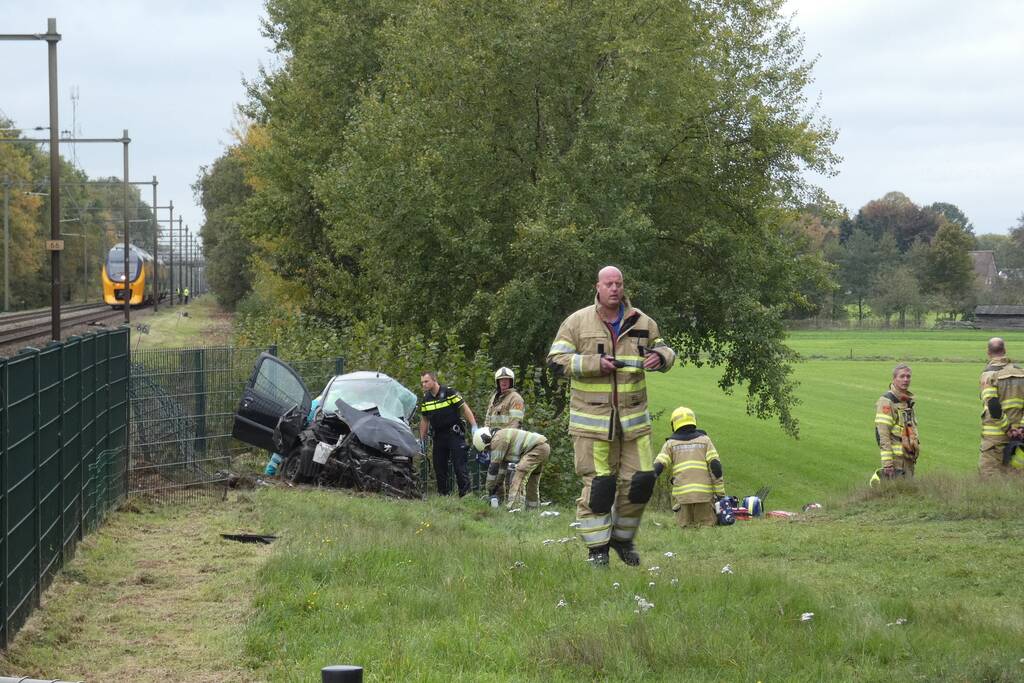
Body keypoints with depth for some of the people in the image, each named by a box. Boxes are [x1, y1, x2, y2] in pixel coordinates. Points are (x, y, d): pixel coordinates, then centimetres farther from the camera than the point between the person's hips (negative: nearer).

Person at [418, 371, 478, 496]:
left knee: (459, 464, -10)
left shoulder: (449, 392, -9)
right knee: (439, 466, 4)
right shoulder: (425, 399, 8)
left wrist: (474, 427, -15)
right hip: (438, 436, 6)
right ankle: (443, 494, 10)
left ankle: (465, 492, -10)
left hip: (454, 433, -6)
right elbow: (424, 420, 17)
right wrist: (422, 440, 16)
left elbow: (465, 408, -8)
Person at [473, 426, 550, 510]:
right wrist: (497, 486, 28)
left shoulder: (498, 439, -10)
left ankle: (515, 506, -27)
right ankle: (533, 506, 30)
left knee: (521, 472, -18)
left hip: (538, 447, -11)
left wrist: (489, 489, -1)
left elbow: (494, 466, -8)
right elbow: (502, 466, 27)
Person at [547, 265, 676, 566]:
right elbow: (557, 360, -6)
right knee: (597, 485, -4)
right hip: (592, 417, -3)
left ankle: (623, 538, 24)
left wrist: (660, 357, -5)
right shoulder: (577, 322, -1)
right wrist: (595, 363, -17)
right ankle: (597, 549, 5)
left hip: (633, 417, 4)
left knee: (639, 480, 3)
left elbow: (665, 349, 20)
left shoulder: (641, 322, 8)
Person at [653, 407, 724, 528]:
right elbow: (715, 466, 3)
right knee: (707, 525, 8)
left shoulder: (671, 443, 12)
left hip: (682, 493, 0)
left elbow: (658, 465, 1)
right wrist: (720, 493, 4)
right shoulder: (704, 440, 12)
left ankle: (688, 527, -18)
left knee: (685, 526, 10)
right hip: (704, 493, 0)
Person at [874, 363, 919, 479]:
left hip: (909, 460, 8)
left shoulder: (908, 401, 18)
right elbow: (882, 434, -17)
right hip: (895, 457, -8)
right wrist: (887, 463, -23)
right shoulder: (886, 402, -10)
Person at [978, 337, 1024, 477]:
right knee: (1012, 475, 11)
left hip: (994, 436, -5)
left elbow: (992, 406, -20)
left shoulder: (989, 374, -10)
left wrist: (1008, 428, -14)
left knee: (989, 475, 0)